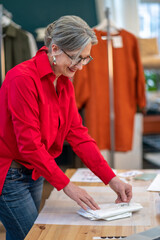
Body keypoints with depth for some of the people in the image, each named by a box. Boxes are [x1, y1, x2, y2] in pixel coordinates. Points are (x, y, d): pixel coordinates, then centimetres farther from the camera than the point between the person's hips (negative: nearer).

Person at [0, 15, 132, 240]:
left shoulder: (65, 84, 3)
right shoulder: (23, 78, -23)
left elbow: (78, 134, 1)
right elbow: (29, 143, -24)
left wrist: (112, 179, -5)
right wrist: (65, 184, -22)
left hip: (34, 172, 8)